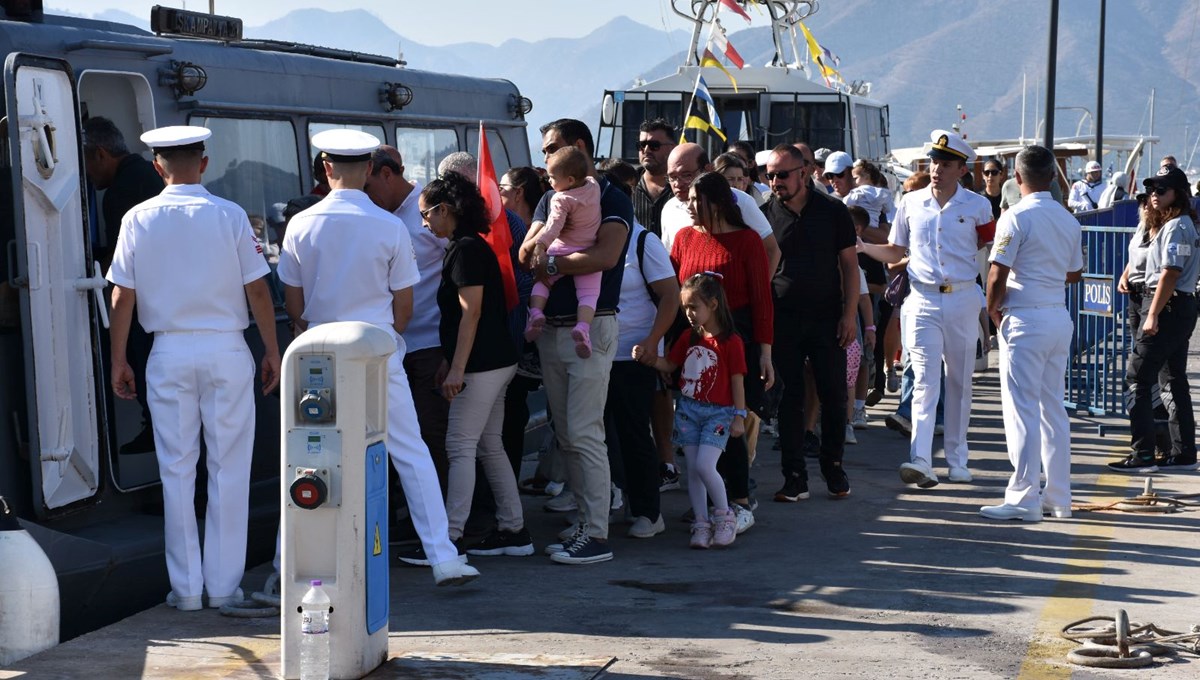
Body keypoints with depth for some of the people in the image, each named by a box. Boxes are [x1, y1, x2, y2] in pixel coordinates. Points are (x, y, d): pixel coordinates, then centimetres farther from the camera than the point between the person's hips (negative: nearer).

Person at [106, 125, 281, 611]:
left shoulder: (138, 220, 0)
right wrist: (272, 351, 8)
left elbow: (122, 298, 1)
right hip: (226, 351, -1)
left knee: (177, 470, 8)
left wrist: (118, 360, 10)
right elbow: (257, 290, -2)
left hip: (169, 353, 1)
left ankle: (186, 587, 11)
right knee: (229, 469, 5)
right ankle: (224, 584, 8)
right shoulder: (228, 215, -3)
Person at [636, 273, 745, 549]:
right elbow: (669, 365, 16)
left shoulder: (730, 341, -9)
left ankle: (724, 516, 1)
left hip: (718, 413, -6)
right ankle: (702, 524, 12)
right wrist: (647, 356, -2)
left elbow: (737, 380, -7)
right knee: (692, 469, 4)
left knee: (704, 466, -18)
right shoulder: (688, 337, 9)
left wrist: (739, 416, -7)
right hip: (688, 409, 6)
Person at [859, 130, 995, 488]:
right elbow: (895, 252, 12)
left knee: (960, 382, 8)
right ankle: (920, 461, -19)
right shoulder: (911, 203, 5)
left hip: (963, 300, 0)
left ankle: (957, 460, 18)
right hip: (923, 300, 0)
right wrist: (862, 247, -4)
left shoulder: (977, 206, 2)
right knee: (925, 381, -10)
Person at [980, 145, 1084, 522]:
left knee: (1022, 409, -4)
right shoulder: (1069, 220, 9)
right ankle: (1058, 497, 17)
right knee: (1053, 408, 13)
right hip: (1060, 318, 7)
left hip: (1025, 319, -7)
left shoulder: (1016, 218, -13)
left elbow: (998, 276, -14)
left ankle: (1024, 498, -5)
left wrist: (993, 309, 3)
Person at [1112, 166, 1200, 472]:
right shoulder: (1155, 222, 14)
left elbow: (1170, 274, -21)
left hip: (1169, 308, -10)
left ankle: (1142, 456, -9)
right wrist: (1126, 274, 6)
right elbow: (1141, 255, 27)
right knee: (1175, 381, 13)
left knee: (1137, 380, -9)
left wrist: (1153, 315, -22)